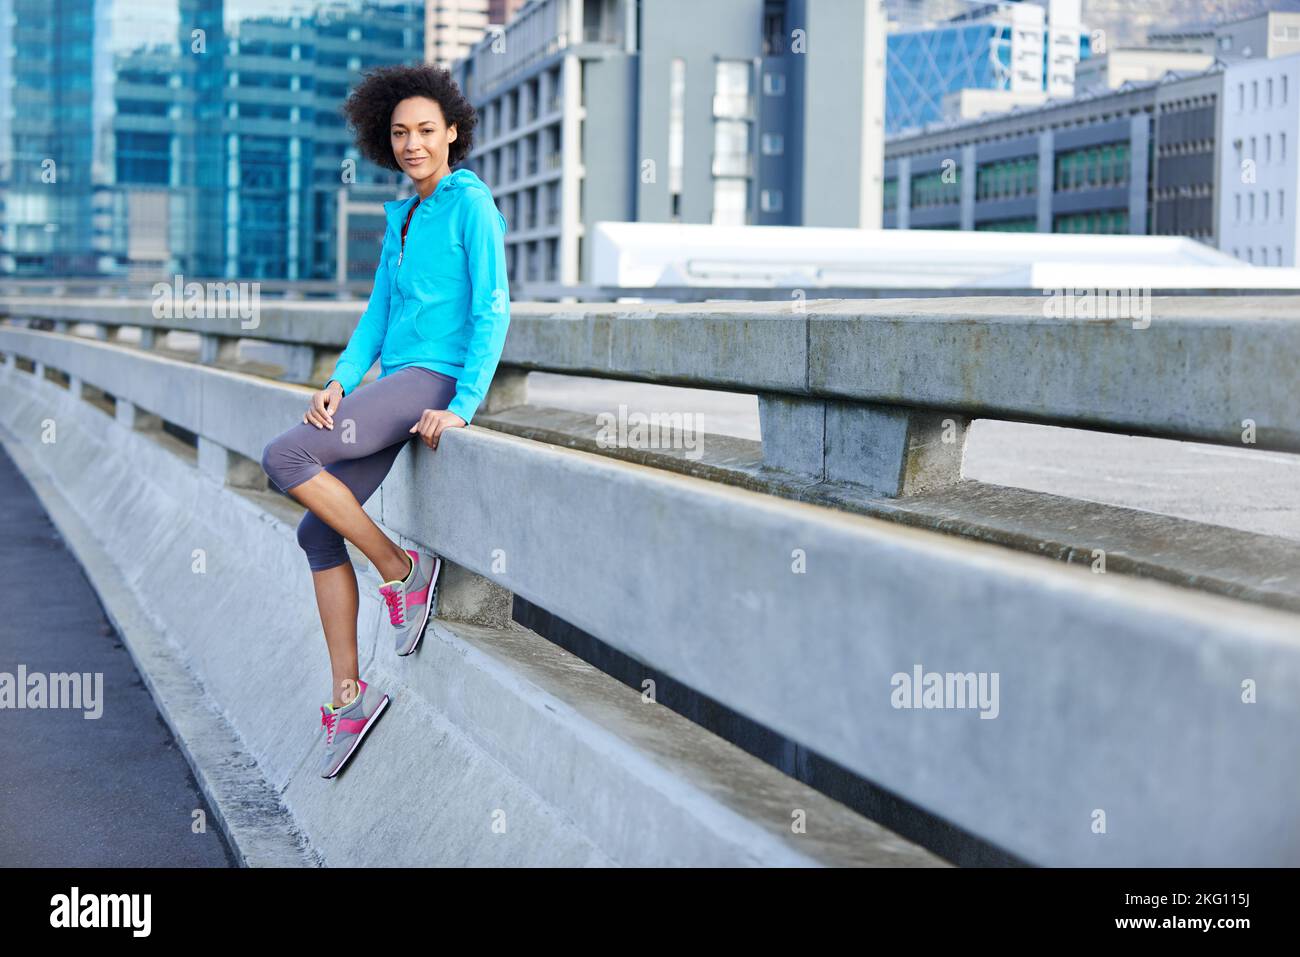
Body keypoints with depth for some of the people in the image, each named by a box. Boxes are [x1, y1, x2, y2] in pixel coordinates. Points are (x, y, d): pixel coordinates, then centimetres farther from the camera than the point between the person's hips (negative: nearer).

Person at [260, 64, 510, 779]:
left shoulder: (472, 204, -5)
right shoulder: (401, 218, 19)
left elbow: (494, 309, -12)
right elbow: (377, 314, 16)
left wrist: (463, 406, -19)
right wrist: (339, 383, 0)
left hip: (433, 379, -8)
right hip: (392, 384, 9)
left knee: (284, 458, -22)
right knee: (319, 531, 4)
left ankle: (401, 569, -8)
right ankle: (347, 696, 9)